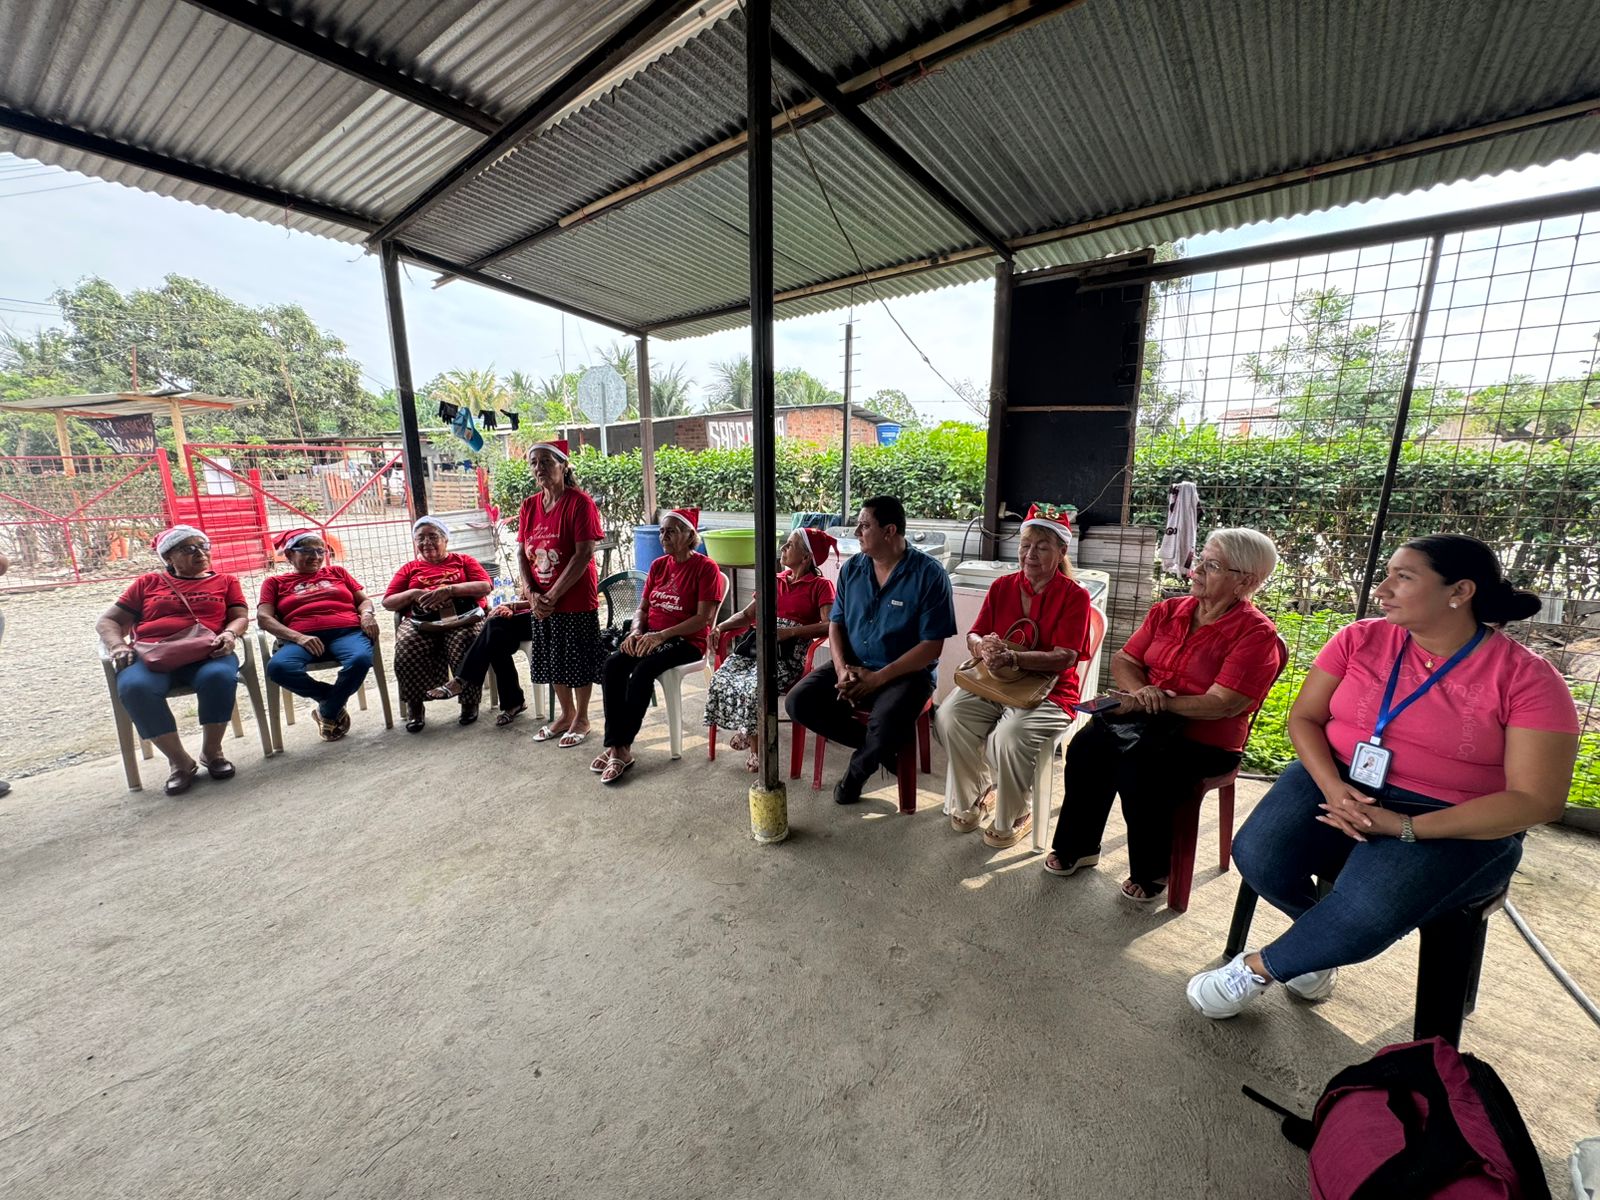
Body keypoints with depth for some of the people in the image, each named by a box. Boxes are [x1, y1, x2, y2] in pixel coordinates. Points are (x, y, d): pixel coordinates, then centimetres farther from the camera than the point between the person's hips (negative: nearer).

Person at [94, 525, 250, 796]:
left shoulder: (225, 581, 24)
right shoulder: (148, 583, 26)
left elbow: (240, 617, 14)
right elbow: (107, 622, 23)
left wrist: (229, 634, -10)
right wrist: (118, 646, 1)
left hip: (205, 653, -1)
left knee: (219, 676, -37)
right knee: (134, 687, -34)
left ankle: (212, 752, -15)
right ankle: (180, 762, -19)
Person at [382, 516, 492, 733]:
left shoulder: (464, 561, 21)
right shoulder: (409, 569, 27)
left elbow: (485, 586, 3)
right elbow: (387, 601, 19)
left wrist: (449, 589, -11)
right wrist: (413, 594, -3)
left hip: (463, 617, -2)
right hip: (420, 622, 2)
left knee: (466, 641, -35)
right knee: (406, 648, -31)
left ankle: (470, 702, -17)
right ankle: (414, 707, -11)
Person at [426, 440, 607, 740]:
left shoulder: (580, 502, -13)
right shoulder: (529, 506, 7)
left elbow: (584, 554, -18)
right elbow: (521, 553, 8)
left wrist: (552, 597, -18)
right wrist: (531, 595, -7)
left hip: (575, 600, -6)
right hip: (540, 601, 6)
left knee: (578, 660, 4)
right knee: (553, 659, 15)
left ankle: (581, 719, 22)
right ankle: (566, 715, 32)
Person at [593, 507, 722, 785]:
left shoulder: (705, 568, -7)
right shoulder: (658, 565, 14)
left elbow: (704, 618, -14)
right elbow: (642, 608, 17)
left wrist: (661, 635, -20)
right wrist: (636, 631, -6)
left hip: (687, 640, -6)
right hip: (650, 636, 6)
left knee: (643, 670, -31)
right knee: (612, 665, -20)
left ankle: (622, 747, -19)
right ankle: (615, 745, -19)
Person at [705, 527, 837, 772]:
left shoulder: (821, 586, 3)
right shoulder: (775, 582, 23)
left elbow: (828, 626, -12)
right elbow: (747, 615, 20)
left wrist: (789, 631, -21)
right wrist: (721, 627, 2)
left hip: (789, 653, -5)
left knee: (756, 687, -30)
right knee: (722, 679, -20)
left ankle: (752, 738, -4)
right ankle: (748, 732, -1)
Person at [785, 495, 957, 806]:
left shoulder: (929, 574, -13)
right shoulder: (852, 568, 4)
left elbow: (931, 645, -15)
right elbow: (835, 623, 8)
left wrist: (877, 679, -20)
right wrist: (842, 668, -11)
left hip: (906, 673, -5)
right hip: (852, 667, 5)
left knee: (885, 725, -34)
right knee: (799, 702, -14)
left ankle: (859, 768, 3)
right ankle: (883, 745, 1)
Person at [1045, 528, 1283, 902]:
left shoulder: (1256, 632, -9)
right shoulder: (1167, 611, 9)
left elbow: (1222, 705, -17)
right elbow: (1123, 660, 10)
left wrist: (1155, 702, -18)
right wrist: (1140, 689, -11)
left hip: (1204, 739, -5)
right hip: (1149, 718, 5)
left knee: (1141, 766, -31)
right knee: (1087, 744, -22)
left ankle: (1151, 872, -4)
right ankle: (1077, 846, -3)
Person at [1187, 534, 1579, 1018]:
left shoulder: (1526, 679, -7)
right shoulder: (1361, 639, 1)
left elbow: (1535, 801, -10)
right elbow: (1304, 718, 3)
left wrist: (1404, 827, -21)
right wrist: (1332, 788, -17)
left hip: (1452, 825, -2)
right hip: (1339, 783, 3)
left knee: (1368, 910, -32)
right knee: (1259, 857, -24)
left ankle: (1260, 967, -3)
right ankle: (1323, 934, 11)